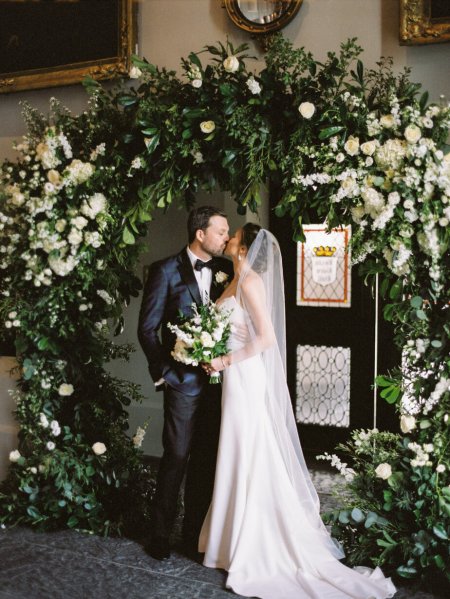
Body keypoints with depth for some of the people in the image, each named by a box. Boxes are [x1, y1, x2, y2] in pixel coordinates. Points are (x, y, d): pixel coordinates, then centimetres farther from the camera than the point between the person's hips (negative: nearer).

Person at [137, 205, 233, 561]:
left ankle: (196, 531, 24)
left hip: (217, 378, 4)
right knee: (176, 456, 1)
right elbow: (148, 328, -5)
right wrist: (163, 371, -8)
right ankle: (160, 534, 17)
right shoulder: (167, 271, -7)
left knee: (207, 458, 11)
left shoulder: (226, 269, 6)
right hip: (184, 380, -4)